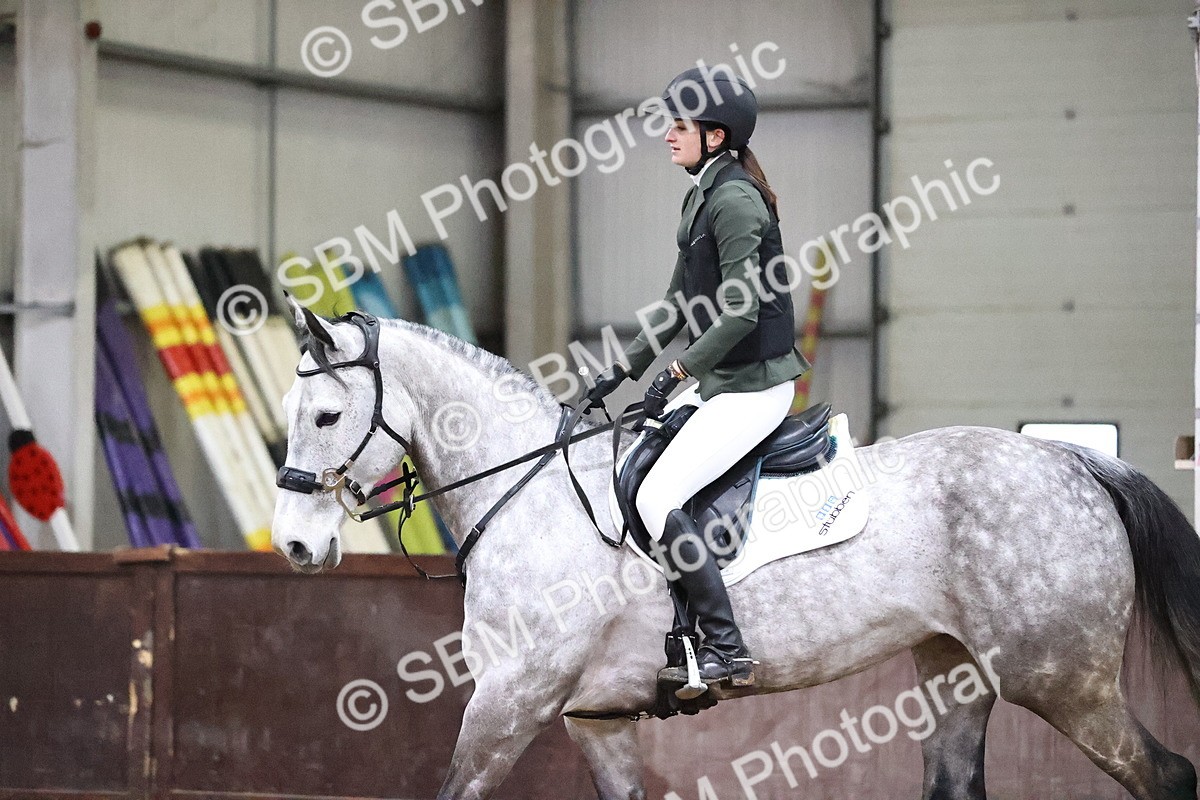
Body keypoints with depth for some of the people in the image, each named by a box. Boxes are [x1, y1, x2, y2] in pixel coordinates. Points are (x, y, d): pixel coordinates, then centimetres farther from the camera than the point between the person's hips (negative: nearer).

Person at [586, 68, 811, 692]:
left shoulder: (733, 200, -17)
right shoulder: (703, 197, 14)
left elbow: (740, 311, -23)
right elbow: (680, 304, 21)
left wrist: (677, 371, -19)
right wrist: (624, 369, 17)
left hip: (753, 385, -10)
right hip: (725, 382, 10)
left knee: (656, 498, -17)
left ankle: (726, 650, -17)